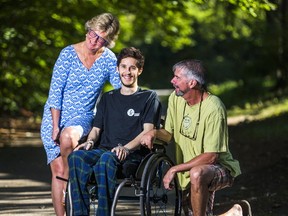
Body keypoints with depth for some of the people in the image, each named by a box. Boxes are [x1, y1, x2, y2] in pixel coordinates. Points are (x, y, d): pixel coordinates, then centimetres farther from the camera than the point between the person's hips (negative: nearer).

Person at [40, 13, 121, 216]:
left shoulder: (108, 59, -2)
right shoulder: (69, 54, -8)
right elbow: (55, 92, -8)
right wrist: (55, 126, -14)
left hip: (83, 117, 0)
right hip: (55, 116, 0)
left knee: (68, 136, -34)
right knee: (57, 170, -9)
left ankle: (70, 181, -12)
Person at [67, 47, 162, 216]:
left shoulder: (149, 97, 11)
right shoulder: (108, 98, 27)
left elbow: (147, 131, -1)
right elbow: (97, 128, 23)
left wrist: (126, 148, -18)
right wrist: (90, 141, -2)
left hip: (133, 156, -4)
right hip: (104, 150, 4)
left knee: (106, 159, -40)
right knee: (76, 156, -30)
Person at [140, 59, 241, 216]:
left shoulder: (213, 108, -24)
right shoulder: (175, 99, -2)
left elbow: (211, 156, -25)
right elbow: (169, 134, 8)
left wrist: (175, 169, -24)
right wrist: (154, 133, -15)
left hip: (220, 167, -7)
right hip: (188, 171, 7)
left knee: (196, 174, -38)